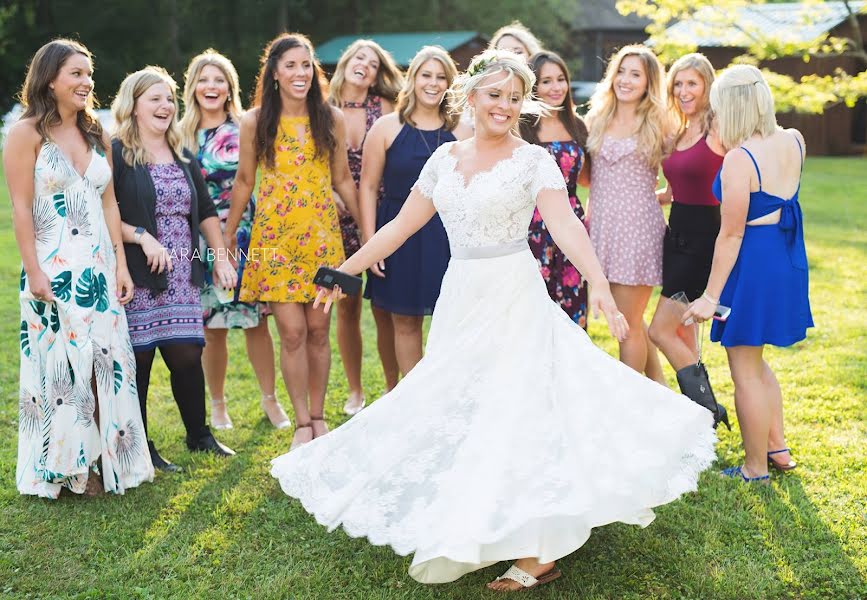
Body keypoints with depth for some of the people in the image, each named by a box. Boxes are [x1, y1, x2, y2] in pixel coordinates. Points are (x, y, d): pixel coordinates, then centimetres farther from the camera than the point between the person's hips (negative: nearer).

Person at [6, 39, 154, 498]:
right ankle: (65, 469, 12)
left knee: (106, 362, 6)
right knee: (59, 367, 0)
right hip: (53, 270, -5)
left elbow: (108, 203, 12)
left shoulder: (96, 134, 12)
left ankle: (107, 457, 17)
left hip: (98, 267, 5)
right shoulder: (27, 133, -6)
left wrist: (121, 265, 8)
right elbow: (21, 207, -9)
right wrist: (33, 271, -14)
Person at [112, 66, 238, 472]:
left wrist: (220, 257, 13)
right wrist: (141, 236, -19)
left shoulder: (183, 155, 16)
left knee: (187, 355, 5)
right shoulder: (116, 153, -5)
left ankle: (199, 435, 22)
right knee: (137, 360, 0)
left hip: (182, 278, 5)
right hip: (137, 277, -5)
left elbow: (206, 211, 20)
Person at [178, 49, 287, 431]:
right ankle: (217, 405, 20)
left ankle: (270, 400, 18)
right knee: (212, 328, 3)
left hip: (247, 238, 0)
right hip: (204, 242, 0)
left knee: (256, 322, 3)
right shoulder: (182, 135, 4)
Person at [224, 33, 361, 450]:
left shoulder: (332, 119, 3)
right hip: (275, 235, -1)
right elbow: (244, 181, 7)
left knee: (318, 330, 5)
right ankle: (302, 423, 10)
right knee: (292, 332, -3)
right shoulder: (255, 121, 0)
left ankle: (318, 417, 21)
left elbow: (343, 179, 10)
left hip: (322, 234, 1)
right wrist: (228, 237, 11)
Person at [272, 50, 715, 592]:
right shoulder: (445, 158, 8)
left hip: (514, 300, -5)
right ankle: (466, 537, 27)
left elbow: (566, 225, -19)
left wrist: (600, 286, -34)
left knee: (512, 410, -6)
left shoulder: (533, 160, -6)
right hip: (460, 302, 5)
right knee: (456, 412, 10)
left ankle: (536, 554, 2)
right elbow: (400, 226, 13)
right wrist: (343, 272, 13)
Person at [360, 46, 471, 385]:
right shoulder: (387, 128, 1)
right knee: (405, 321, 6)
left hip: (450, 235, 1)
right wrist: (370, 244, -5)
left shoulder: (460, 132, 5)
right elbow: (369, 187, 1)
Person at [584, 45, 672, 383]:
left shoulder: (656, 124, 1)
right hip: (602, 225, 4)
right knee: (630, 320, 12)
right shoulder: (596, 120, 11)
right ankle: (658, 388, 27)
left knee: (628, 324, 0)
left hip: (638, 226, -4)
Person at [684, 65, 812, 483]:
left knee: (745, 371, 7)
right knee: (755, 362, 25)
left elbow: (731, 235, -20)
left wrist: (711, 296, -13)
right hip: (788, 257, 8)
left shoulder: (739, 159, -22)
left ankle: (756, 468, 19)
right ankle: (778, 449, 31)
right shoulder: (794, 141, 0)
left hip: (752, 263, -8)